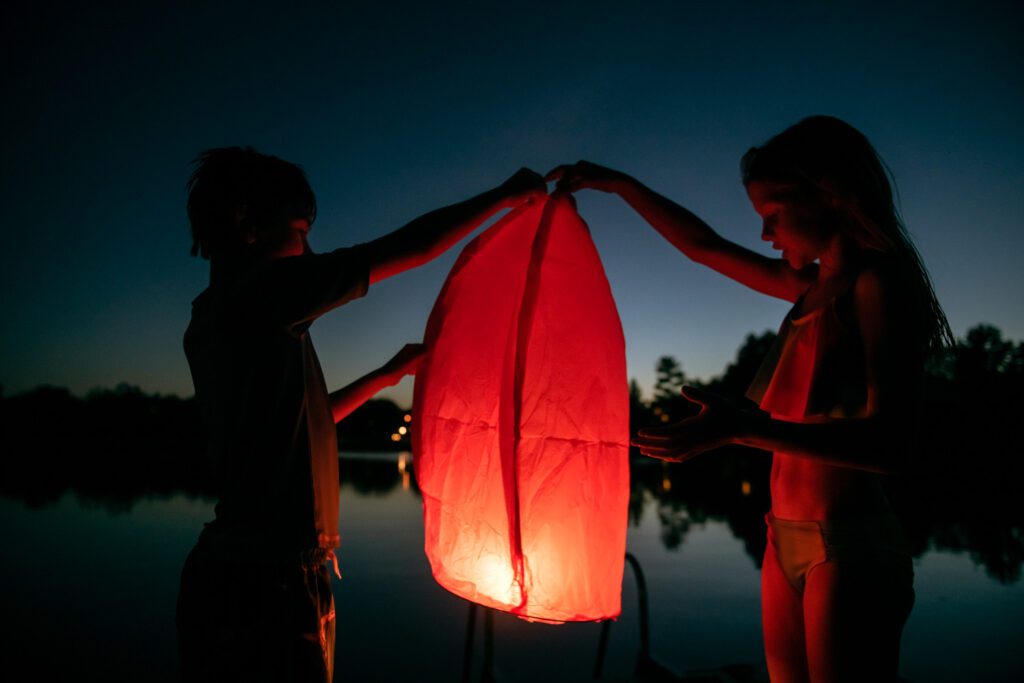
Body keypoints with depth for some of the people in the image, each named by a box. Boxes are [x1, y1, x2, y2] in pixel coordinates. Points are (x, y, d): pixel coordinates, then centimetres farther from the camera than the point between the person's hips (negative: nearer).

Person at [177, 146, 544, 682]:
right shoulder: (261, 288, -15)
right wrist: (503, 196, 1)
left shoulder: (210, 322, 12)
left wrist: (389, 373, 26)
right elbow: (410, 247, -12)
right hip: (270, 579, -9)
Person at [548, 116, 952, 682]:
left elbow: (889, 445, -21)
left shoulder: (877, 281, -12)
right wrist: (619, 184, 20)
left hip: (846, 549, -7)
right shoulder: (814, 286, 10)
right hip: (786, 540, 7)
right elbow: (704, 246, 19)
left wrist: (745, 427, -33)